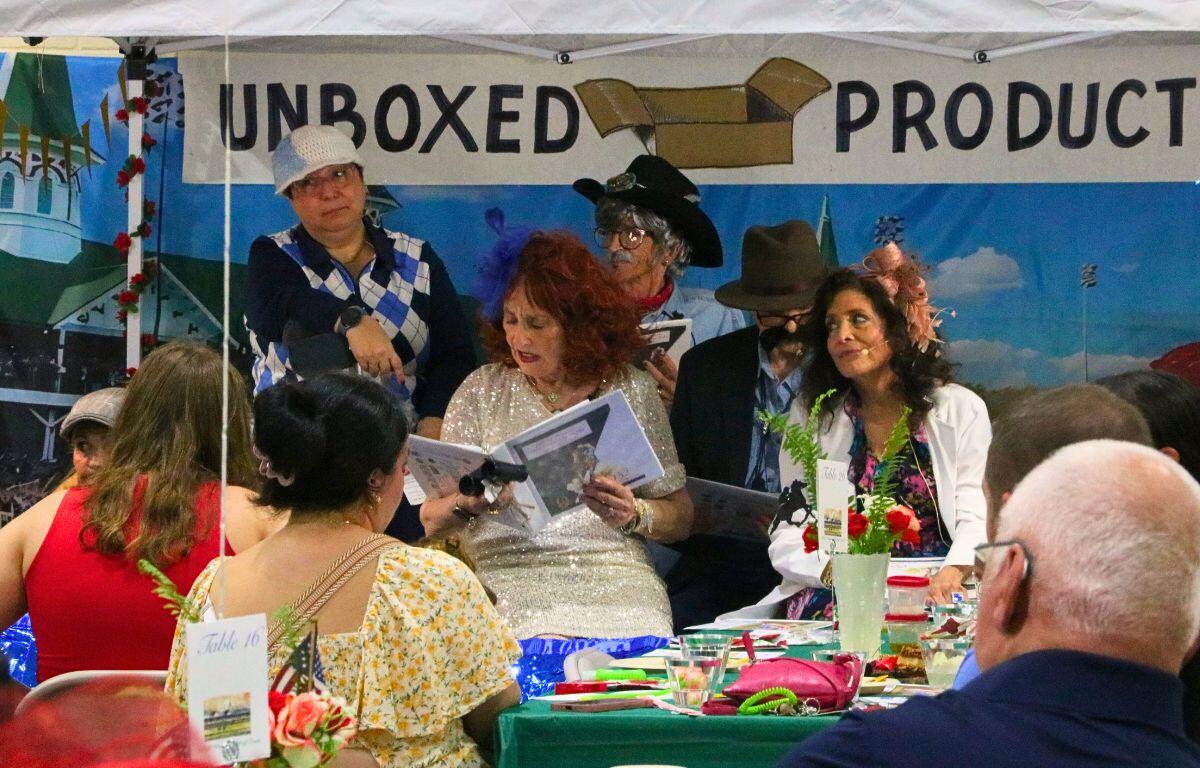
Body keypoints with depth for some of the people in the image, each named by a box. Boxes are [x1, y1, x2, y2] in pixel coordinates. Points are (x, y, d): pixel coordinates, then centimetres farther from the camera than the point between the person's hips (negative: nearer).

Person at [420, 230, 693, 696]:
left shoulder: (630, 391, 13)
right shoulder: (483, 392, 12)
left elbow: (680, 517, 15)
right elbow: (431, 520, 10)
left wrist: (636, 515, -7)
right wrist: (465, 503, -13)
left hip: (619, 583, 1)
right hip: (512, 576, -1)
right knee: (545, 655, -34)